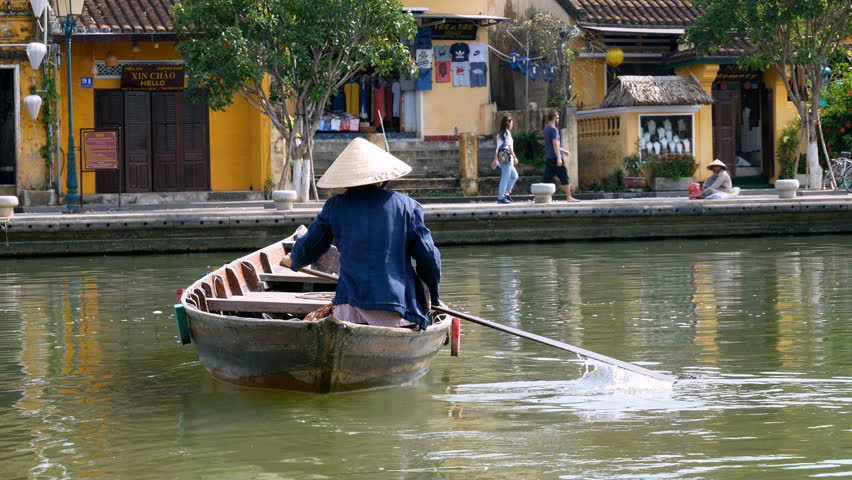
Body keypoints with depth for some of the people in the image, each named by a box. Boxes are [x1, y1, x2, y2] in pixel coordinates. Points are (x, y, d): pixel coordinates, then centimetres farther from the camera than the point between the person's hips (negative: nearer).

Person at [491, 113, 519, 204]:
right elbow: (510, 146, -15)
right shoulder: (507, 133, -9)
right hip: (507, 158, -9)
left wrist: (495, 160, 19)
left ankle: (506, 192, 13)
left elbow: (497, 148, 18)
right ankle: (501, 197, -8)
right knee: (505, 178, -7)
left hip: (501, 158, 9)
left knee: (514, 175, 18)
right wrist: (514, 157, -15)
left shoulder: (500, 134, 16)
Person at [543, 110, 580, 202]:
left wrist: (563, 150, 34)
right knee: (564, 178, 1)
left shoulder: (546, 129, 16)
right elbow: (555, 144, -19)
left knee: (546, 179, 4)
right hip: (555, 158, -8)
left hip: (548, 158, 8)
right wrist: (559, 158, -21)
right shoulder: (554, 129, -11)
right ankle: (569, 197, 5)